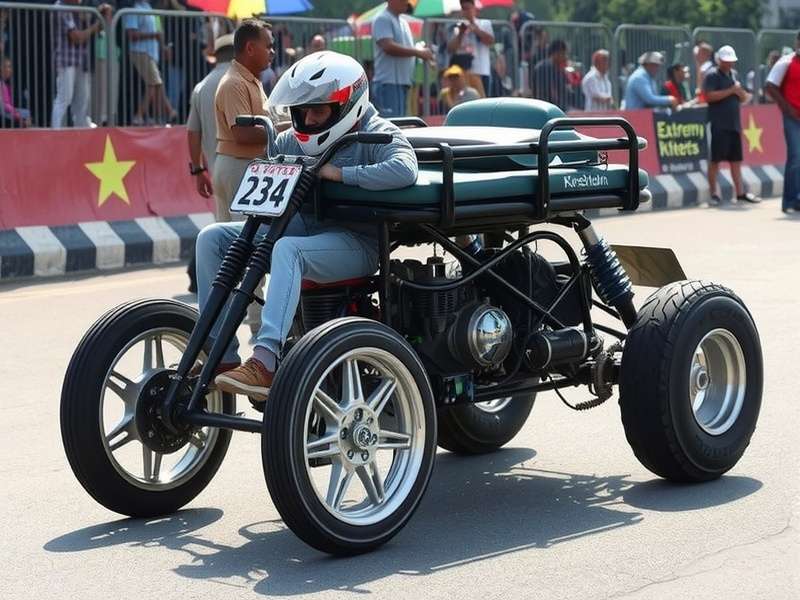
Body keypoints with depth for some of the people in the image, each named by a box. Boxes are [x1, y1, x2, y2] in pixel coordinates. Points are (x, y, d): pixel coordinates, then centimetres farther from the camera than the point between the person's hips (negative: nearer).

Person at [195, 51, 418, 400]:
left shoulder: (377, 135, -8)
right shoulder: (296, 139, 13)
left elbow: (404, 170, -30)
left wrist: (340, 173, -25)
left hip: (355, 243, -8)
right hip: (302, 228, 8)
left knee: (287, 249, -39)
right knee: (212, 238, -4)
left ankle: (265, 365, -48)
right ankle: (223, 356, -8)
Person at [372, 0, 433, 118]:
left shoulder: (403, 23, 21)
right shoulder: (383, 20, -7)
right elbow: (388, 47, -20)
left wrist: (422, 52, 6)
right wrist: (418, 52, -17)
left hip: (402, 82, 9)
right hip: (388, 83, -9)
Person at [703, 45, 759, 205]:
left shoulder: (734, 74, 17)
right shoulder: (712, 75, -4)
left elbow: (744, 98, 21)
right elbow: (709, 96, -18)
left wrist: (741, 93, -3)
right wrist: (731, 90, -17)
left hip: (734, 124, 7)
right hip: (719, 125, -7)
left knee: (736, 160, 8)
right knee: (716, 159, -3)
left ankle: (740, 192, 10)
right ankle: (713, 193, 2)